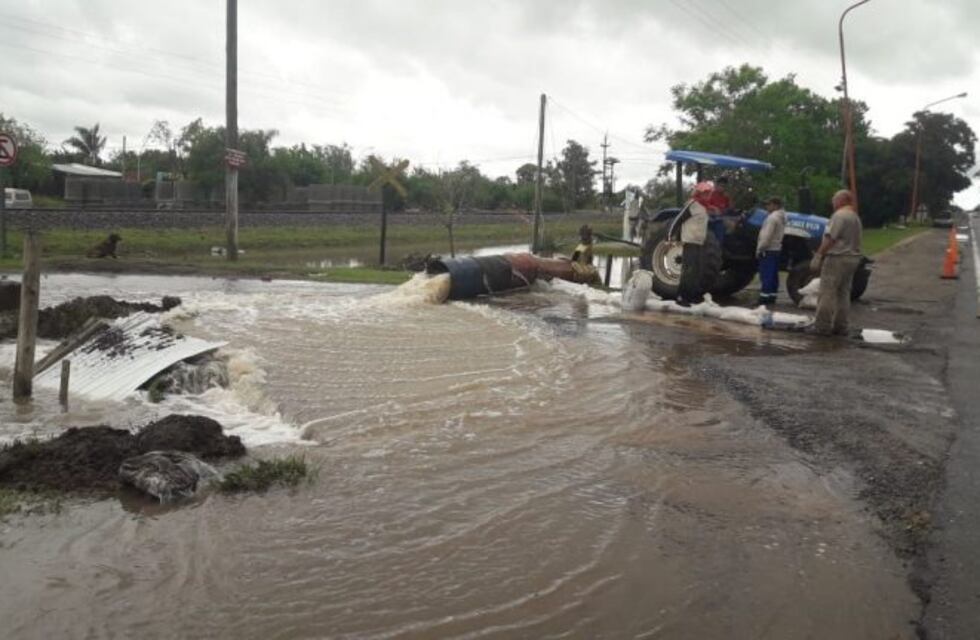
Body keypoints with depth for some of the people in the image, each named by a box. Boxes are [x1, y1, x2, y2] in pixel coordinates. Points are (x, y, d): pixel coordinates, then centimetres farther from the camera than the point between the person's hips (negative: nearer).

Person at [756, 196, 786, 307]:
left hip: (768, 250, -10)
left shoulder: (773, 217, -18)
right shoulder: (782, 217, 14)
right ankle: (772, 297, 17)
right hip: (776, 249, 10)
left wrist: (759, 249, -15)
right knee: (773, 275, 12)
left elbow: (767, 236, -22)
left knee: (766, 276, -9)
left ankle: (764, 299, -9)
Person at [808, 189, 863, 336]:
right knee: (843, 293, 11)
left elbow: (830, 239, -19)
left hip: (837, 258, -10)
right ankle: (840, 327, 13)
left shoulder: (840, 215, -12)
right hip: (852, 258, 10)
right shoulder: (855, 217, 19)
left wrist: (818, 256, -17)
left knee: (827, 293, -8)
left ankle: (822, 326, -8)